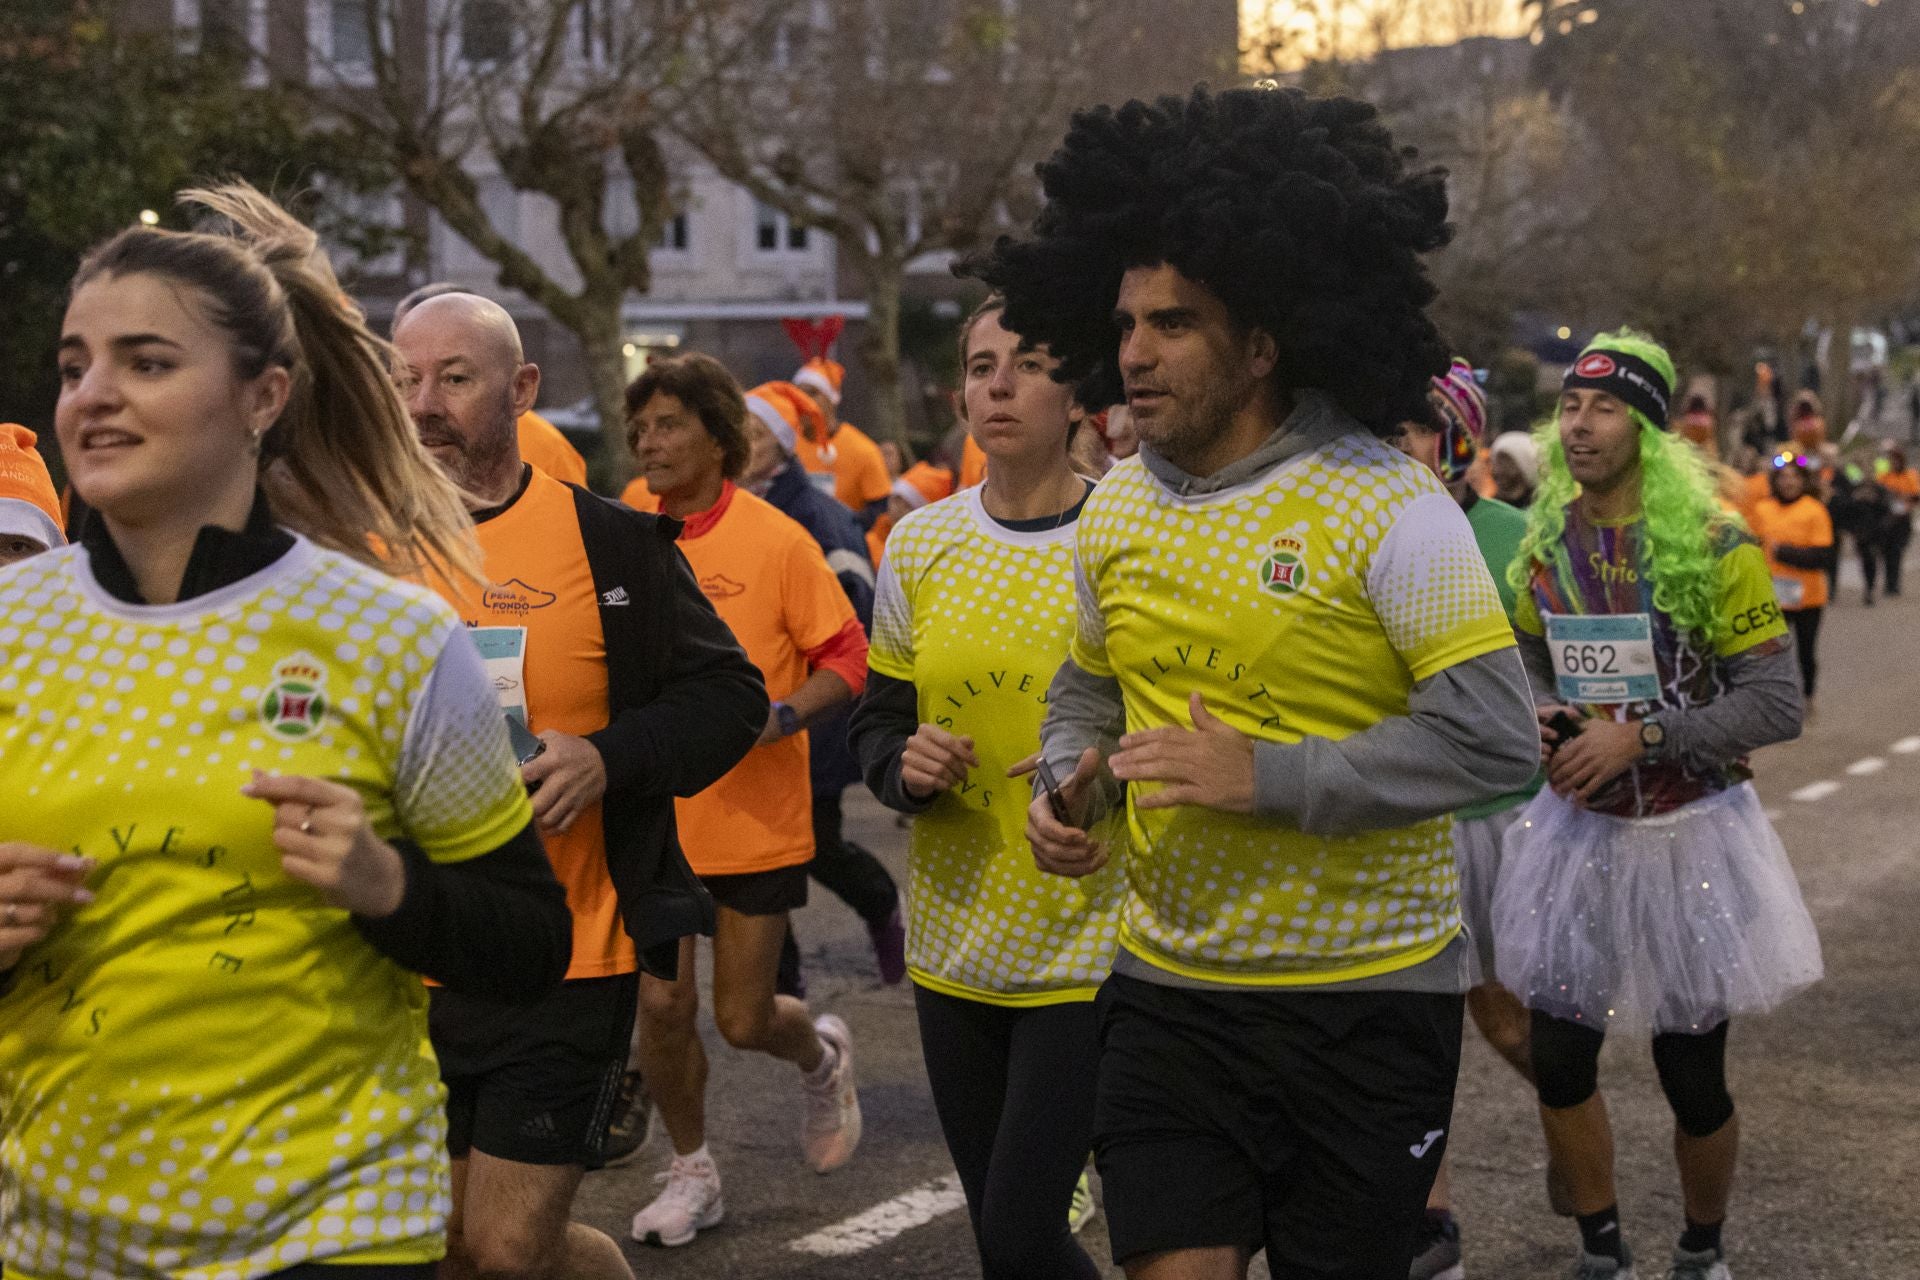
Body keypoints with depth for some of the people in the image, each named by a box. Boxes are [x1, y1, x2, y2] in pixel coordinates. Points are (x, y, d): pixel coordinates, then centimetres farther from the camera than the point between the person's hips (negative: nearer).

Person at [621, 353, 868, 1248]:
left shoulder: (775, 541, -8)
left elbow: (846, 660, -7)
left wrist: (781, 716, -23)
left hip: (756, 819, -3)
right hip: (653, 816, 3)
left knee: (744, 1019, 2)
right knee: (661, 1006, 2)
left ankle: (823, 1056, 37)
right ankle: (691, 1174, 25)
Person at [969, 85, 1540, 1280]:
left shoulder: (1388, 506, -13)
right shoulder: (1116, 508, 5)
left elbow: (1497, 735, -18)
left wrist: (1266, 778, -22)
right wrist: (1065, 788, 0)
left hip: (1367, 995, -4)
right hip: (1170, 988, 4)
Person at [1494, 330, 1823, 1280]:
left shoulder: (1713, 548, -13)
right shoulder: (1545, 543, 1)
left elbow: (1776, 703, -16)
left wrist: (1643, 737, -23)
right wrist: (1541, 715, -4)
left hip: (1689, 835, -4)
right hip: (1579, 827, 4)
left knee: (1693, 1080, 5)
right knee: (1559, 1063, 5)